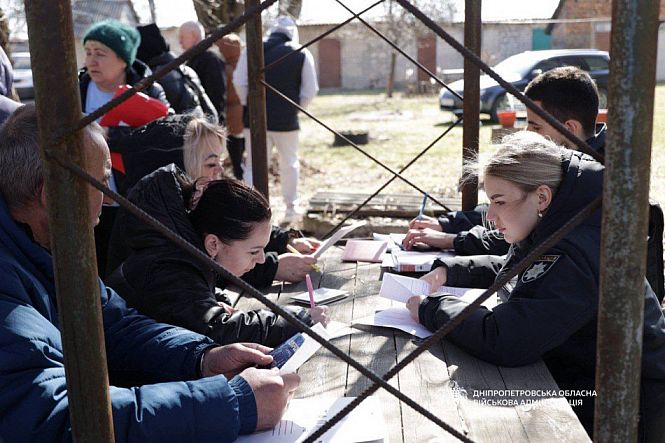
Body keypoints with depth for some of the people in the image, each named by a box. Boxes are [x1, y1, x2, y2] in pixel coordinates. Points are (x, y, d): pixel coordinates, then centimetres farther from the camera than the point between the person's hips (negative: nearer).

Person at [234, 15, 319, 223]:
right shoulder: (301, 54, 0)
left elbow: (239, 82, -3)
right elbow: (310, 91, -3)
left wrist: (250, 104, 10)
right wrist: (295, 108, 11)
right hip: (287, 120, 0)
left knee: (253, 166, 5)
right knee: (289, 164, 18)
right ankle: (291, 209, 24)